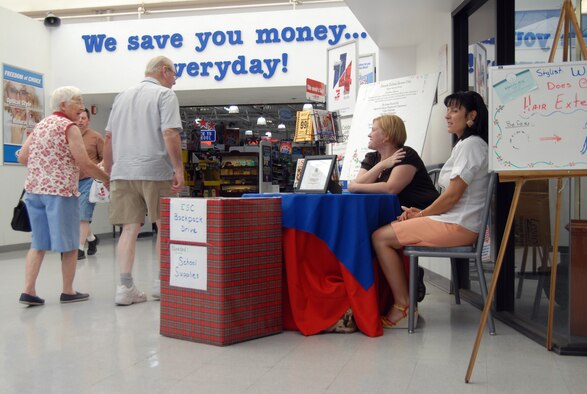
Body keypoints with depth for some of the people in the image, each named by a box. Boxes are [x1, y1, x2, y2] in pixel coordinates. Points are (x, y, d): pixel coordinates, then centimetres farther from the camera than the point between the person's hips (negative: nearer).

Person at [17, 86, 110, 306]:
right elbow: (84, 164, -13)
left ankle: (28, 291, 5)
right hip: (60, 190, -7)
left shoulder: (40, 125, 15)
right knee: (68, 244, 4)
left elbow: (22, 157, 13)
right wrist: (106, 179, 0)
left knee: (38, 243, 12)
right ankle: (68, 292, 12)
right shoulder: (69, 127, -8)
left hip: (34, 190, 8)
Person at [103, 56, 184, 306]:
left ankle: (125, 287, -1)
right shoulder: (165, 94, -1)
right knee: (165, 227, 8)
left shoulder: (123, 96, 18)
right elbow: (170, 134, -13)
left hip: (122, 173, 5)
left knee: (129, 229, 4)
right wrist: (179, 169, -11)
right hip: (156, 172, -5)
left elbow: (109, 137, 16)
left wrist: (109, 172, 21)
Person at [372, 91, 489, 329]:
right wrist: (421, 212, 8)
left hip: (458, 225, -11)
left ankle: (403, 307, -7)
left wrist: (420, 215, -5)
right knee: (388, 232, 12)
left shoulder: (471, 144, -11)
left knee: (381, 237, -13)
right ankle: (403, 300, 6)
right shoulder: (465, 144, 21)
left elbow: (452, 196, -17)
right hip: (454, 220, 11)